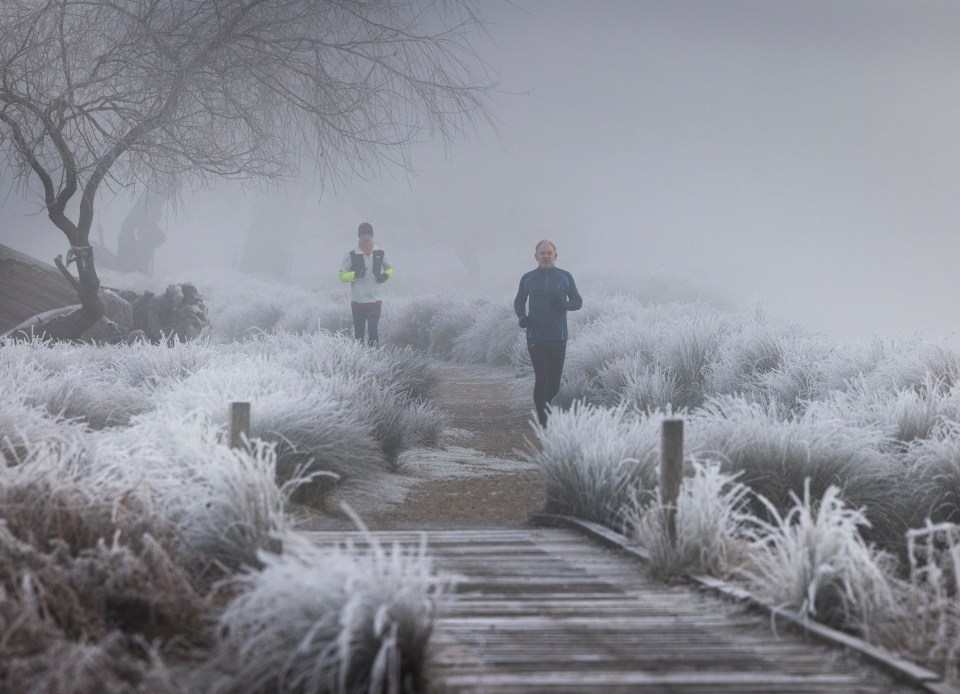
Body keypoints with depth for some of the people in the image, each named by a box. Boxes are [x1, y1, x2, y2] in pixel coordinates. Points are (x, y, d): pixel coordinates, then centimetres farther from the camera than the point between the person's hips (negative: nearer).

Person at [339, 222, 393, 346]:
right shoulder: (351, 255, -1)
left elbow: (390, 269, 20)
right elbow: (342, 276, 2)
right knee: (358, 334, 6)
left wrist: (386, 275, -3)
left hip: (375, 300, 0)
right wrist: (355, 275, -16)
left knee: (373, 330, -13)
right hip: (357, 301, 0)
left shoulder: (380, 253, 4)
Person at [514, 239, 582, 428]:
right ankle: (543, 419, -8)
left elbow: (578, 302, 9)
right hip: (535, 337, -1)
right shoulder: (528, 279, 6)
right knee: (541, 378, -11)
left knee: (554, 381, 5)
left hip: (558, 337, 1)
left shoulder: (565, 277, 5)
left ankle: (546, 404, 34)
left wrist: (563, 304, -13)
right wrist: (522, 317, -3)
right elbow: (519, 302, 19)